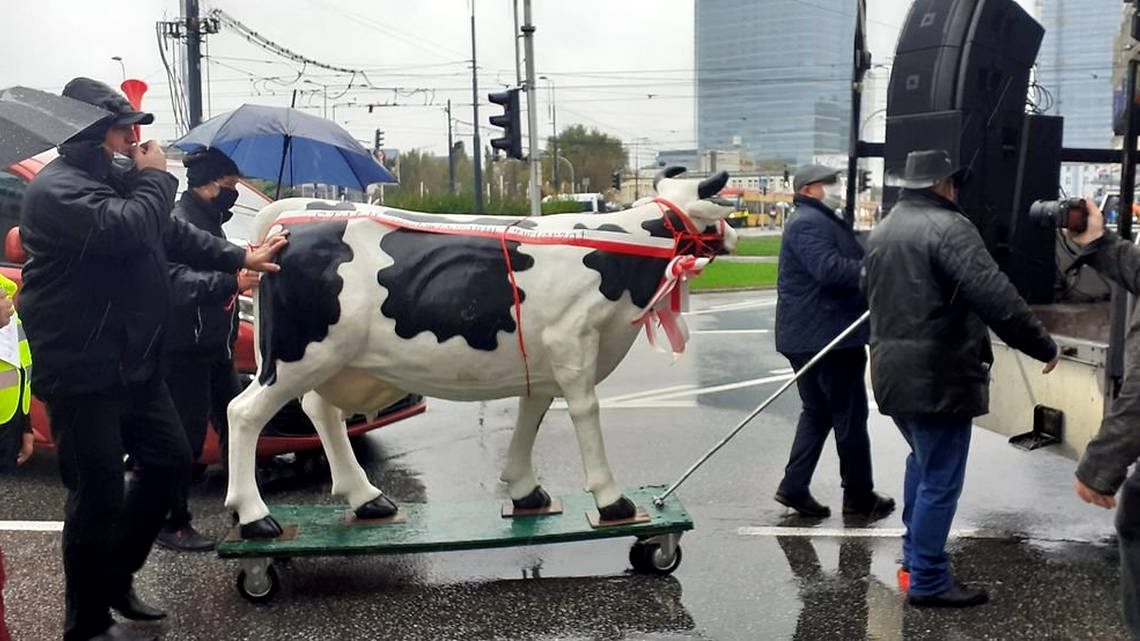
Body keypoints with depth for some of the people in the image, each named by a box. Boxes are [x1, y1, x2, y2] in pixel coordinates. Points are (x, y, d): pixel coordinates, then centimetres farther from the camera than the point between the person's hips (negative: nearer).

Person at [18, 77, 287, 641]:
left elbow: (173, 232, 28)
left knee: (169, 458, 17)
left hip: (132, 363, 10)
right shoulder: (58, 188, -16)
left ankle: (117, 579, 32)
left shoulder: (119, 182, 15)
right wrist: (155, 178, -15)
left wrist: (239, 258, 26)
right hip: (81, 371, -10)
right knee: (99, 494, -4)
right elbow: (124, 230, -32)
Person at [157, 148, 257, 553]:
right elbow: (179, 280, -32)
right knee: (186, 439, -5)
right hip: (185, 351, -10)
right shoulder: (179, 221, -15)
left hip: (215, 348, 10)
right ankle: (172, 525, 7)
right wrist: (233, 282, -43)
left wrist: (246, 263, 17)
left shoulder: (209, 221, 17)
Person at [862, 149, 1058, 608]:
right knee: (941, 480, 0)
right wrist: (1043, 346, -14)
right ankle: (928, 582, 7)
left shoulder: (882, 231, 14)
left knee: (922, 462, 26)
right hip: (938, 376, -9)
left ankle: (914, 556, 35)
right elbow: (995, 298, -22)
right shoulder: (947, 227, -15)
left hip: (894, 372, 9)